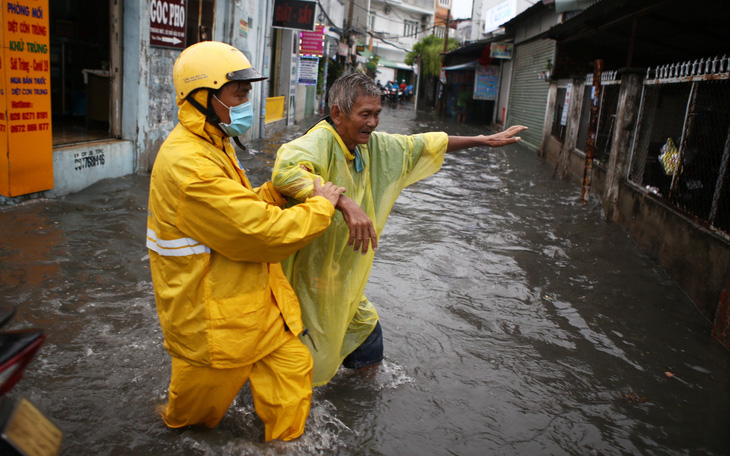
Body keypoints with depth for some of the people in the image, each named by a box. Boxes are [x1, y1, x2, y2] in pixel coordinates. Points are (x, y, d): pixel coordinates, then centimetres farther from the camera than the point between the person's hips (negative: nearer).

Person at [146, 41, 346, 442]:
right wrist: (320, 205, -16)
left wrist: (276, 191, -4)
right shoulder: (188, 164, -28)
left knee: (291, 365, 9)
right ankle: (177, 423, 49)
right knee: (208, 385, 18)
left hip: (247, 299, 8)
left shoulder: (213, 146, 8)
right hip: (212, 315, -8)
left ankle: (285, 440, 29)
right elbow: (261, 231, -30)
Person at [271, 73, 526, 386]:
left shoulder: (373, 145, 0)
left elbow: (422, 145, 12)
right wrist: (345, 202, -54)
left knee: (365, 328, 25)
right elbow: (286, 170, -45)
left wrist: (483, 140, 15)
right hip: (311, 275, -8)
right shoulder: (320, 141, -25)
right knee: (312, 363, 5)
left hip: (344, 275, 8)